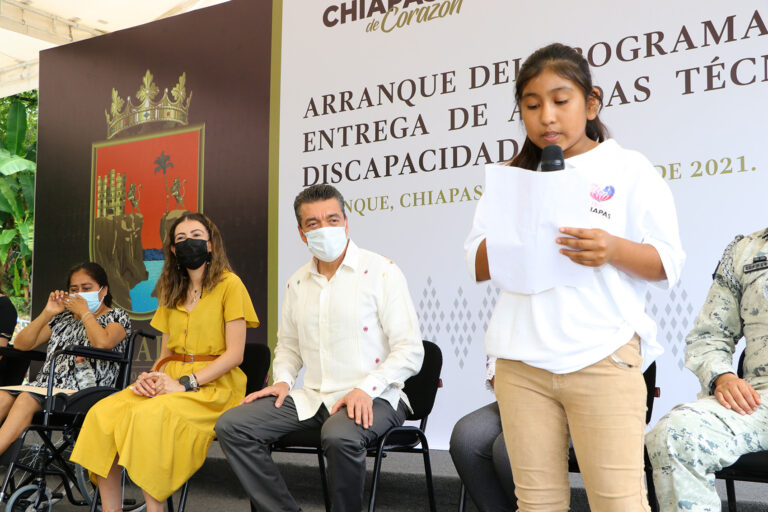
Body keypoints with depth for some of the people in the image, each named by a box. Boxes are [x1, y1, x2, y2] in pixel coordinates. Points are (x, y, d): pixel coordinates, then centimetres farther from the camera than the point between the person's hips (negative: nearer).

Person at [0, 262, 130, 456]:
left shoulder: (117, 316, 11)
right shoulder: (64, 318, 28)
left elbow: (102, 342, -14)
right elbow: (21, 344, 21)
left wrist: (84, 312, 1)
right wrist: (47, 313, 10)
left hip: (83, 390, -5)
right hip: (46, 386, 6)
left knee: (27, 399, -32)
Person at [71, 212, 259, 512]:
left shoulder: (229, 285, 0)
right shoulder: (172, 293, 22)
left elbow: (234, 354, -8)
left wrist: (184, 383, -15)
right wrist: (152, 376, -3)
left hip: (214, 386, -6)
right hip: (171, 379, 6)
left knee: (151, 416, -34)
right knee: (102, 414, -19)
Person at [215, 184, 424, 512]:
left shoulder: (381, 272, -4)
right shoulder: (297, 283, 15)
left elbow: (410, 350, -8)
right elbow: (288, 345, 28)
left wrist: (366, 389, -20)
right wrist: (283, 380, 7)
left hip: (372, 398, -6)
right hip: (312, 398, 6)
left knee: (340, 436, -39)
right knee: (232, 426, -12)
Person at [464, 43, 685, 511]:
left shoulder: (629, 169, 6)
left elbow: (667, 263, 2)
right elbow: (478, 266, 12)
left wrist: (613, 250, -18)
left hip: (603, 358, -3)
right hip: (523, 362, 4)